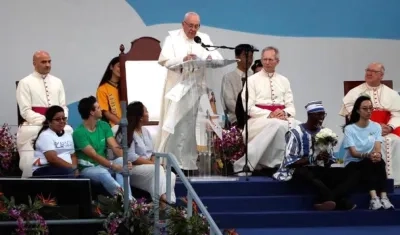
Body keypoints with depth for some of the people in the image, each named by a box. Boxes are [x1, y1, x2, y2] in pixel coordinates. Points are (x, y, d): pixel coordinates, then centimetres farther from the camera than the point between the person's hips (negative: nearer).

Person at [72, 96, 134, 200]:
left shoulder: (104, 126, 5)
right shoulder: (79, 132, -16)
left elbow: (115, 147, -5)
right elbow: (94, 155, -23)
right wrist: (114, 166, -32)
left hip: (104, 165, 6)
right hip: (87, 168, -6)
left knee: (121, 162, -26)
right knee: (103, 173, -39)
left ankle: (128, 199, -37)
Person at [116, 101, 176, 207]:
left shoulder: (145, 131, 15)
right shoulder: (126, 134, -10)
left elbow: (152, 153, 13)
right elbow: (131, 157, -20)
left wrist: (154, 162, -10)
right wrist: (152, 163, -18)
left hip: (149, 167, 8)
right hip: (132, 169, -8)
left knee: (171, 175, -19)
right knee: (157, 169, -33)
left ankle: (168, 202, -33)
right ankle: (162, 200, -38)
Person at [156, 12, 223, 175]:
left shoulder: (204, 39, 13)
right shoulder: (172, 38, 3)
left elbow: (219, 58, 5)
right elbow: (164, 59, -10)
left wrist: (211, 57, -18)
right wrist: (183, 60, -25)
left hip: (197, 89, 3)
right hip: (177, 88, -3)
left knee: (194, 126, 2)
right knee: (173, 125, -6)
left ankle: (190, 164, 6)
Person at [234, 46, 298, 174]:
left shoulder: (284, 81, 18)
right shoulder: (252, 80, 6)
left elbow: (291, 107, 13)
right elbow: (249, 107, -4)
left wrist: (285, 113, -12)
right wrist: (270, 114, -17)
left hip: (282, 119, 4)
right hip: (259, 119, -4)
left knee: (295, 125, -31)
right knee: (278, 125, -38)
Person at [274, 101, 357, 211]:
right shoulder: (296, 133, -6)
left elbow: (329, 162, 11)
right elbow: (290, 162, -14)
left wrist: (326, 159, -14)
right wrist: (314, 158, -23)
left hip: (320, 171, 6)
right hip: (299, 171, -5)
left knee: (353, 174, -16)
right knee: (304, 173, -43)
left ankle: (328, 200, -34)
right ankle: (338, 201, -40)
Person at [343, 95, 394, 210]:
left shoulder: (376, 126, 4)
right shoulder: (349, 129, -6)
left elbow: (378, 148, -8)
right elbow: (353, 153, -15)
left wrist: (377, 154, -34)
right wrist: (368, 155, -35)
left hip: (370, 164, 3)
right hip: (353, 164, -3)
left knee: (379, 161, -32)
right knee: (369, 163, -35)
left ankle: (384, 197, -46)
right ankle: (374, 198, -52)